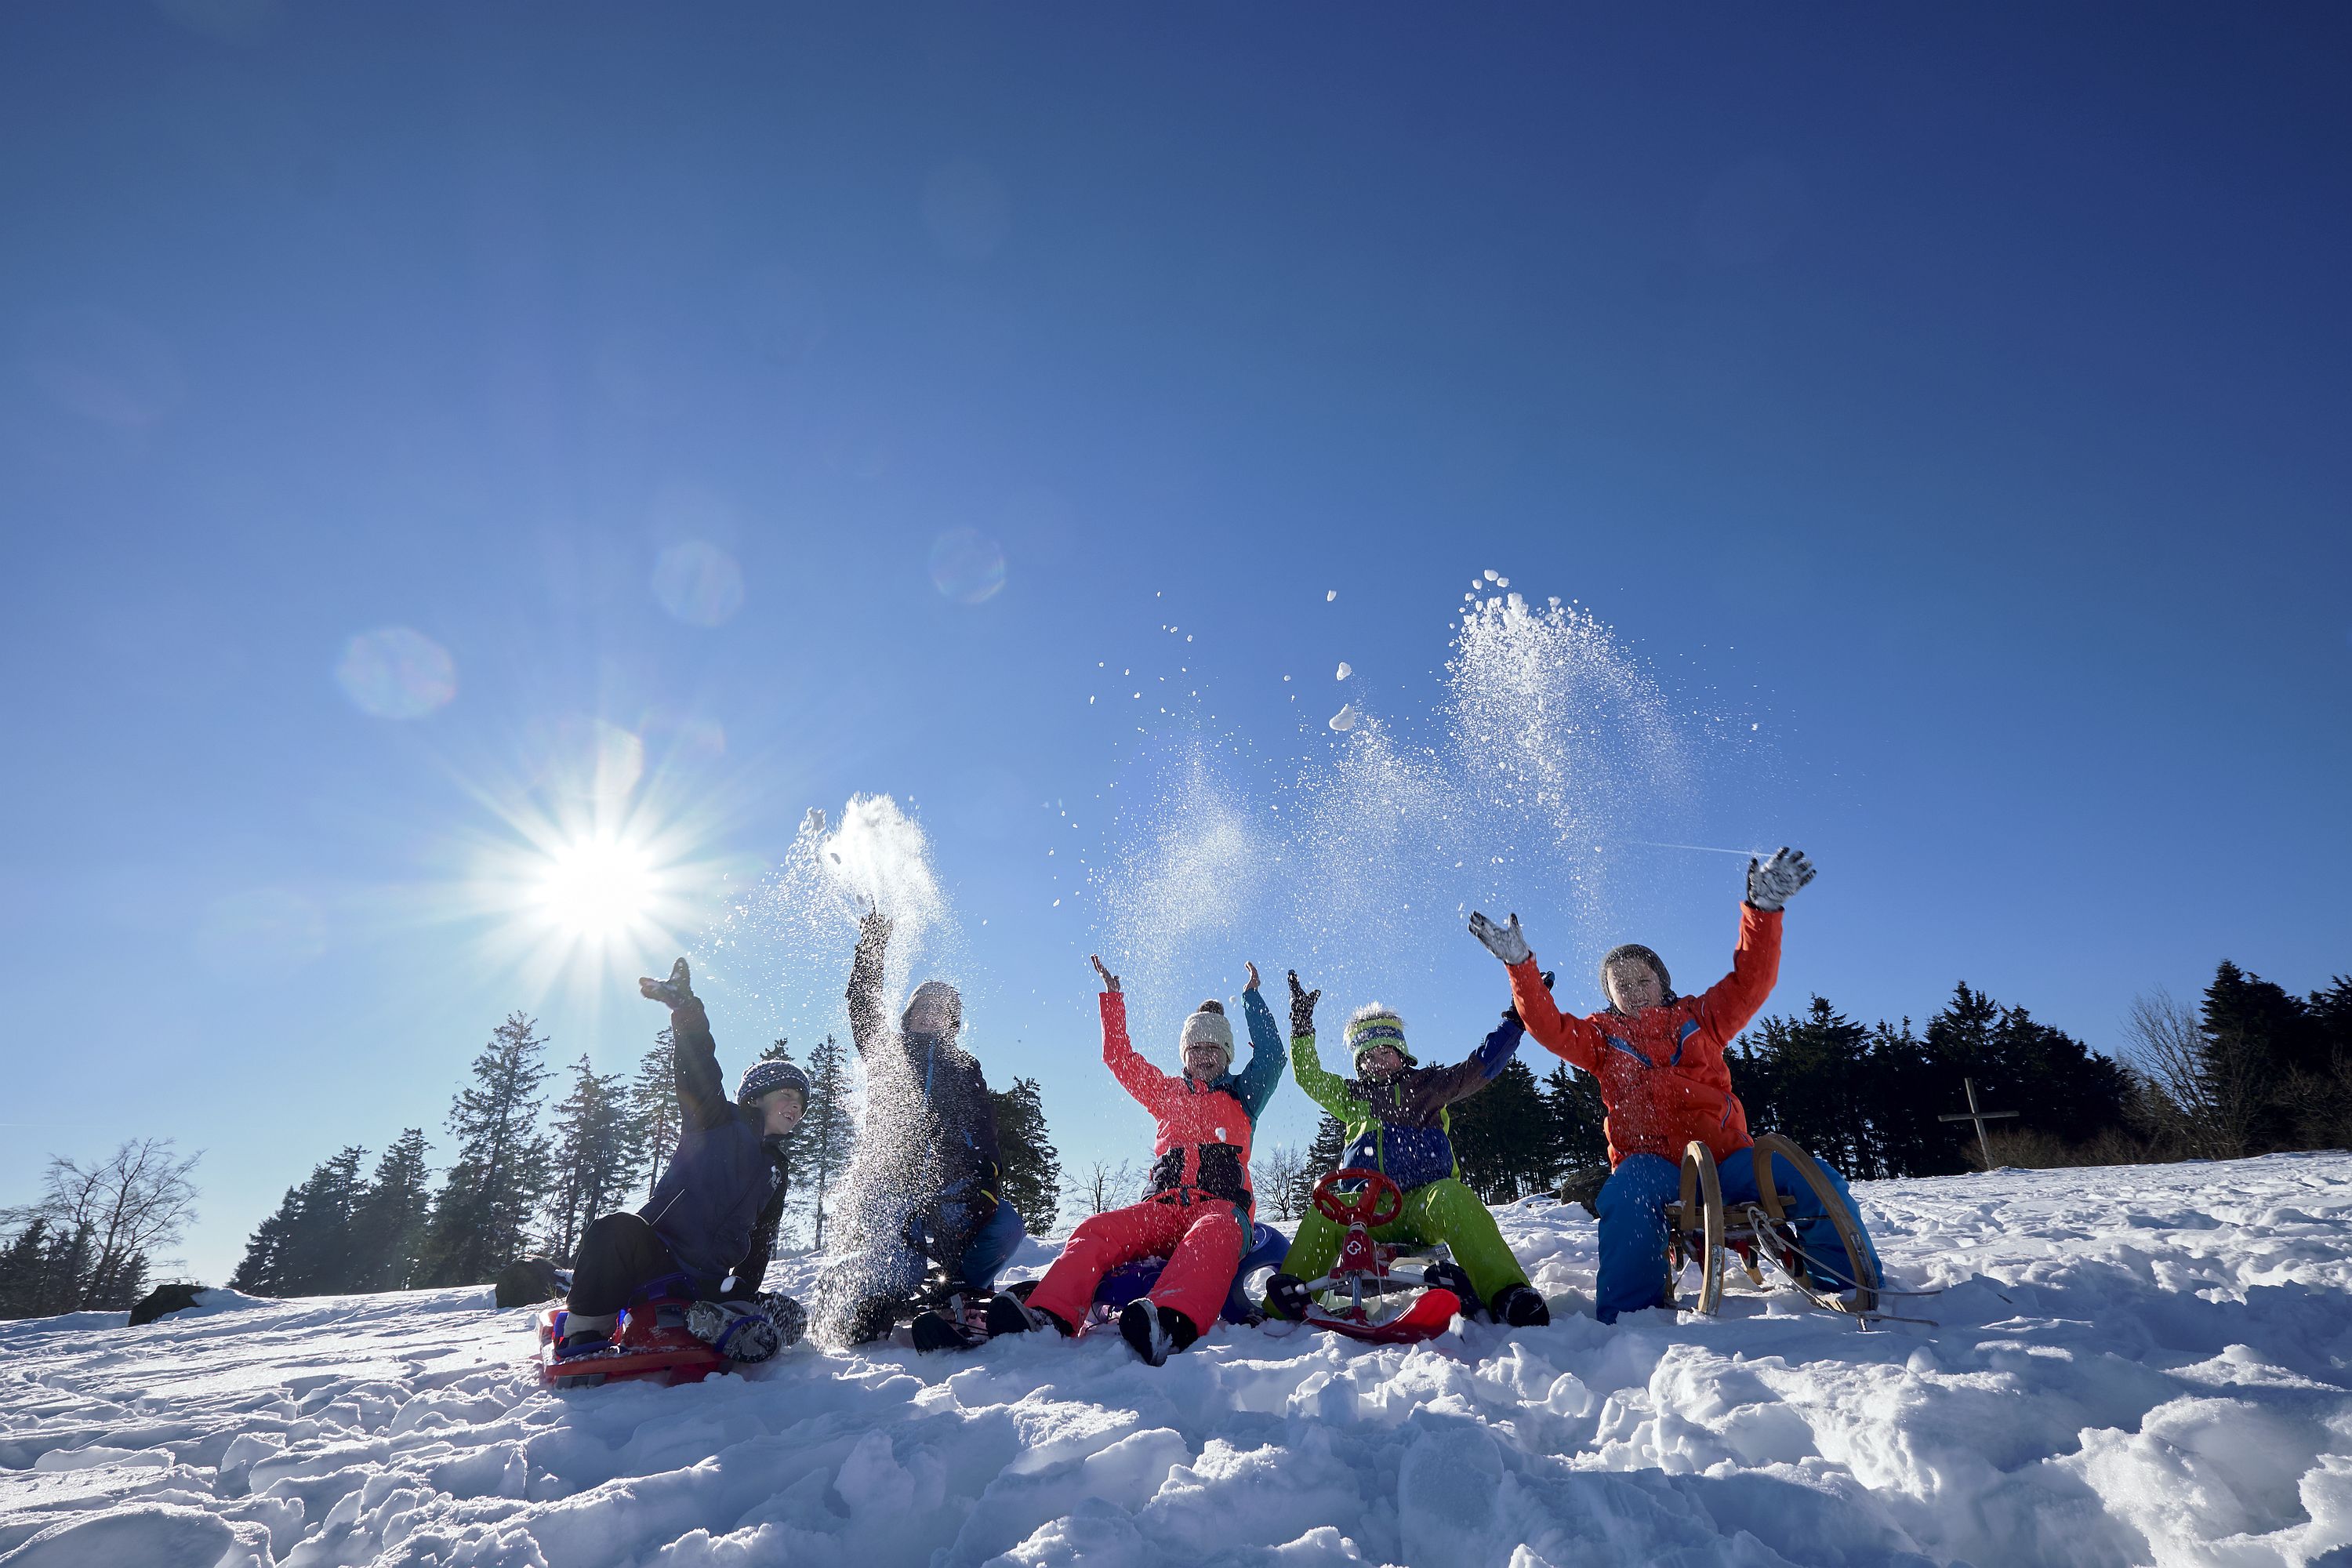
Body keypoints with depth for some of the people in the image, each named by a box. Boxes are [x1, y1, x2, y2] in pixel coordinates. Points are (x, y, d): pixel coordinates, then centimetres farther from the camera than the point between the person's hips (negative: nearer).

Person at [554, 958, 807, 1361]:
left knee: (788, 1316, -20)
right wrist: (684, 1003, -16)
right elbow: (698, 1067, -5)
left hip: (706, 1284, 5)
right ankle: (584, 1336, -26)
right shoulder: (719, 1122, 9)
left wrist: (745, 1290, 10)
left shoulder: (776, 1171, 24)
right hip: (654, 1254, -4)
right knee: (616, 1230, -37)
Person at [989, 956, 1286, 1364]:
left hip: (1221, 1205, -3)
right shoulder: (1167, 1092, 29)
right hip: (1165, 1205, 3)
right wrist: (1113, 998, 27)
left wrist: (1252, 999, 16)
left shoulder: (1241, 1094, 24)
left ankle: (1171, 1324, -70)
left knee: (1213, 1235, -42)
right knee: (1095, 1229, -28)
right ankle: (1046, 1317, -52)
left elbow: (1271, 1057, 11)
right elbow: (1120, 1058, 28)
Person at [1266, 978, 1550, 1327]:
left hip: (1423, 1200, -2)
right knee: (1320, 1216, -29)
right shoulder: (1352, 1095, 23)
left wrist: (1515, 1020, 8)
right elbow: (1309, 1076, 17)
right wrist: (1302, 1025, 9)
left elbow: (1481, 1066, 13)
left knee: (1452, 1197, -37)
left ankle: (1507, 1294, -48)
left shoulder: (1428, 1084, 17)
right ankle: (1282, 1309, -33)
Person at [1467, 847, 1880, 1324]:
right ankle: (1629, 1319, -31)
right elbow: (1547, 1025, 6)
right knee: (1625, 1198, -36)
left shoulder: (1699, 1017, 19)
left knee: (1817, 1182, -19)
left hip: (1726, 1156, 2)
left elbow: (1750, 982, 7)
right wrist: (1520, 964, -5)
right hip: (1651, 1162, -2)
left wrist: (1763, 908, -8)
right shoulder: (1602, 1036, 18)